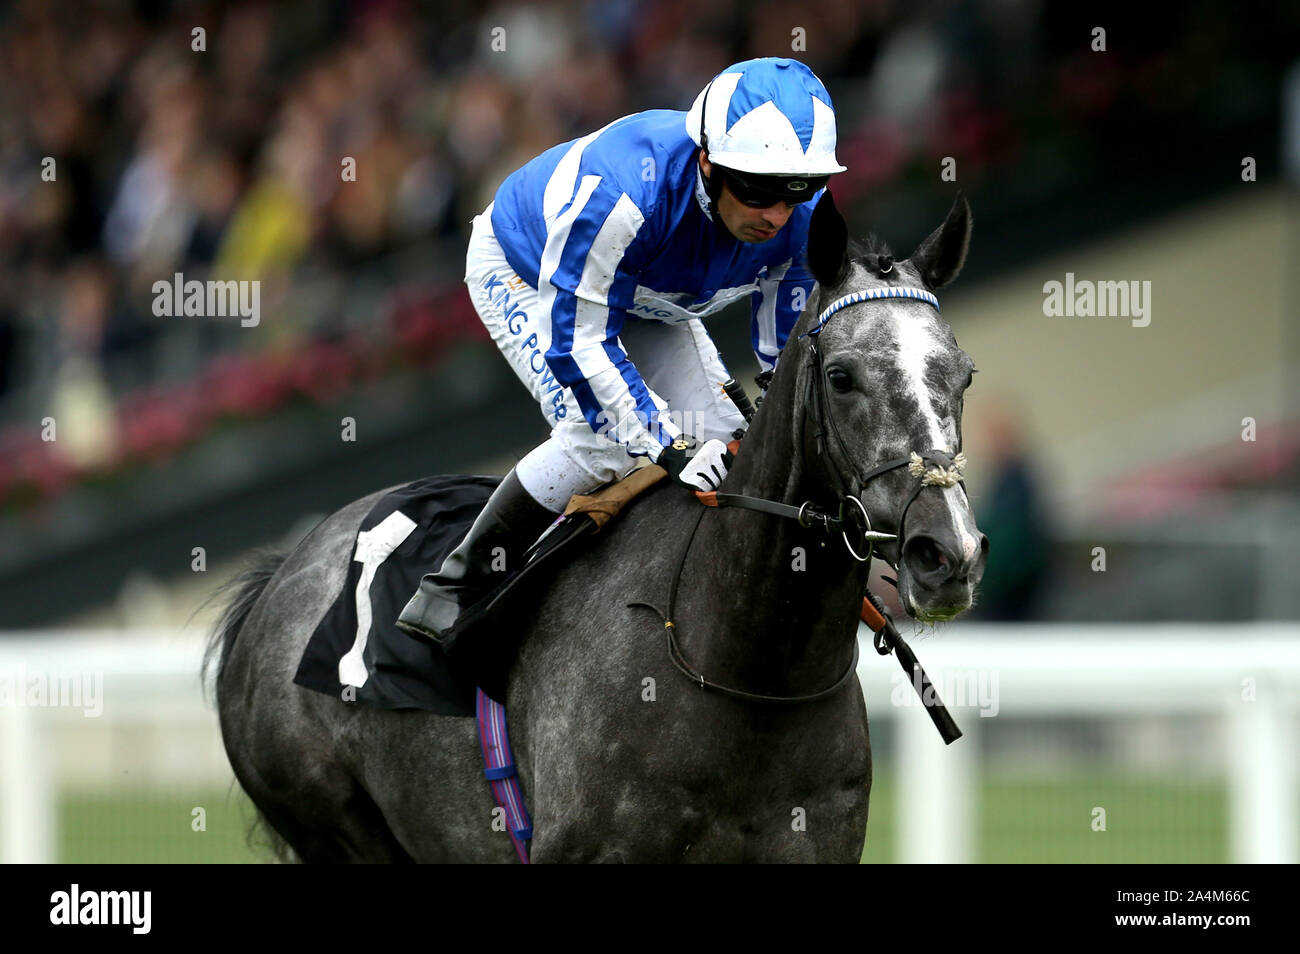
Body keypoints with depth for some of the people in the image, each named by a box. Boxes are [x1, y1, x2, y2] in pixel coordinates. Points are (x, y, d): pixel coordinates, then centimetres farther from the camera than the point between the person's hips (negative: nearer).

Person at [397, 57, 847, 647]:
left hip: (645, 298, 6)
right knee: (601, 439, -25)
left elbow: (790, 351, -11)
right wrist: (667, 448, -40)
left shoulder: (804, 220, -28)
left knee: (718, 436, -8)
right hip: (522, 275, -6)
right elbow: (578, 340, -37)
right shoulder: (621, 193, -46)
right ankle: (454, 590, -12)